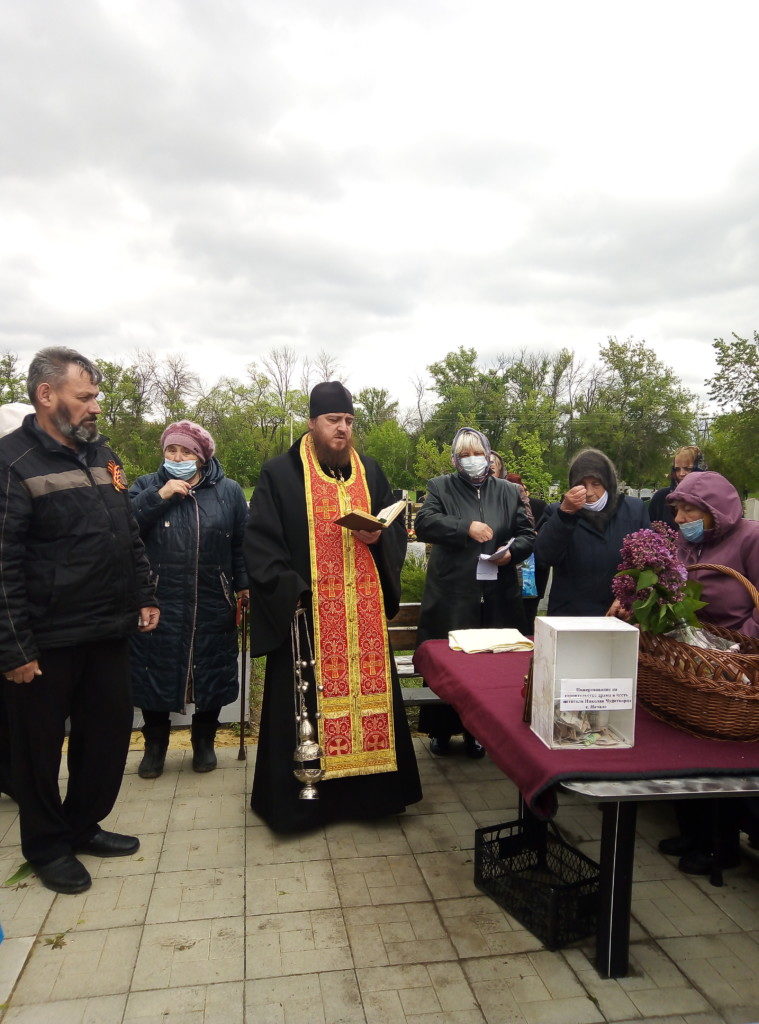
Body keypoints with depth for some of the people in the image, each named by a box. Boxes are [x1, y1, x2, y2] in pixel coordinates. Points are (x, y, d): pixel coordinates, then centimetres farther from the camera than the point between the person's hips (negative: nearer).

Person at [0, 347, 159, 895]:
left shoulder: (103, 456, 10)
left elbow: (131, 537, 16)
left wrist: (145, 598, 11)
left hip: (110, 631, 7)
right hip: (46, 642, -7)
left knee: (111, 731, 16)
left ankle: (83, 826, 38)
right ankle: (48, 846, 33)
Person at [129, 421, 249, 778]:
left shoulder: (229, 491, 5)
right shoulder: (146, 487, 5)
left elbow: (241, 543, 8)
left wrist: (243, 585, 3)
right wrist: (159, 496, -16)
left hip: (212, 606, 0)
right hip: (159, 604, 0)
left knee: (211, 675, 10)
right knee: (155, 674, 9)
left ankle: (204, 741, 32)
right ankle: (155, 744, 31)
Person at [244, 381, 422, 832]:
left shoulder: (370, 471, 12)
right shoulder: (281, 473, -2)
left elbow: (398, 527, 15)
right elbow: (260, 541, -6)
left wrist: (379, 537, -7)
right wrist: (289, 590, -15)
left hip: (364, 611, 4)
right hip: (309, 611, -4)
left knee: (368, 691, 8)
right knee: (306, 701, 1)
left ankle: (368, 791, 23)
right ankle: (299, 797, 16)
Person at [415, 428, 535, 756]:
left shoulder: (508, 491, 13)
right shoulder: (440, 488, 6)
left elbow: (528, 534, 12)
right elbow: (423, 523, -10)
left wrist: (513, 551, -9)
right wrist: (466, 528, -19)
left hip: (498, 598, 2)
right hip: (451, 596, -2)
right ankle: (441, 730, 20)